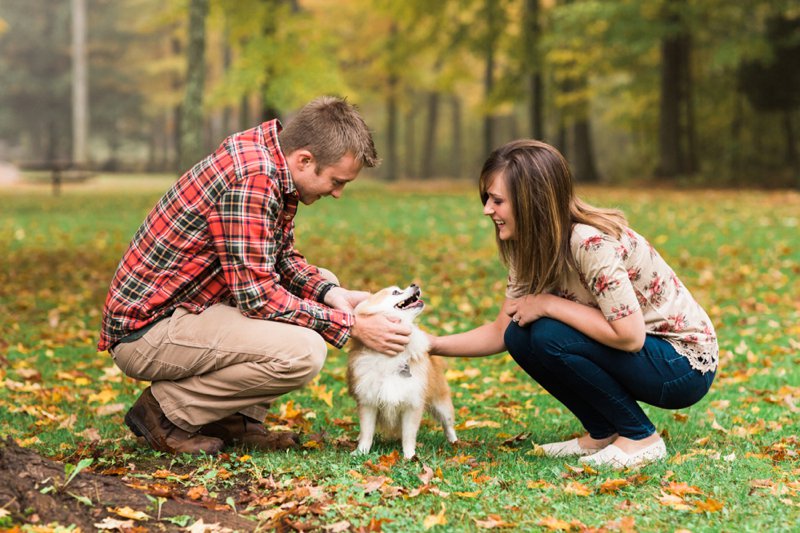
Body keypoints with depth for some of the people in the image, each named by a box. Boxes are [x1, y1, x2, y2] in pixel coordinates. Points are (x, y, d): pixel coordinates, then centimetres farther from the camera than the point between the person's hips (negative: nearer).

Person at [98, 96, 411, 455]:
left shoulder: (273, 161, 6)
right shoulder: (251, 176, -25)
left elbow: (281, 258, 16)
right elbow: (257, 295, -25)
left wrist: (330, 293, -3)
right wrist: (351, 326, -19)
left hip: (187, 309, 11)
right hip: (145, 330, -11)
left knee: (322, 284, 13)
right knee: (303, 351, -25)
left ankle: (235, 416, 10)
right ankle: (166, 410, -7)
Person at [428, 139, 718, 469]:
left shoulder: (591, 243, -27)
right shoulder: (532, 249, -1)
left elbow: (629, 336, -30)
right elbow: (501, 332, 5)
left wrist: (549, 305, -24)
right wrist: (431, 344, -7)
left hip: (685, 366, -8)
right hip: (630, 356, 8)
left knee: (549, 336, -25)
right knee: (520, 336, -7)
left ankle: (641, 439, -10)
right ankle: (603, 434, 5)